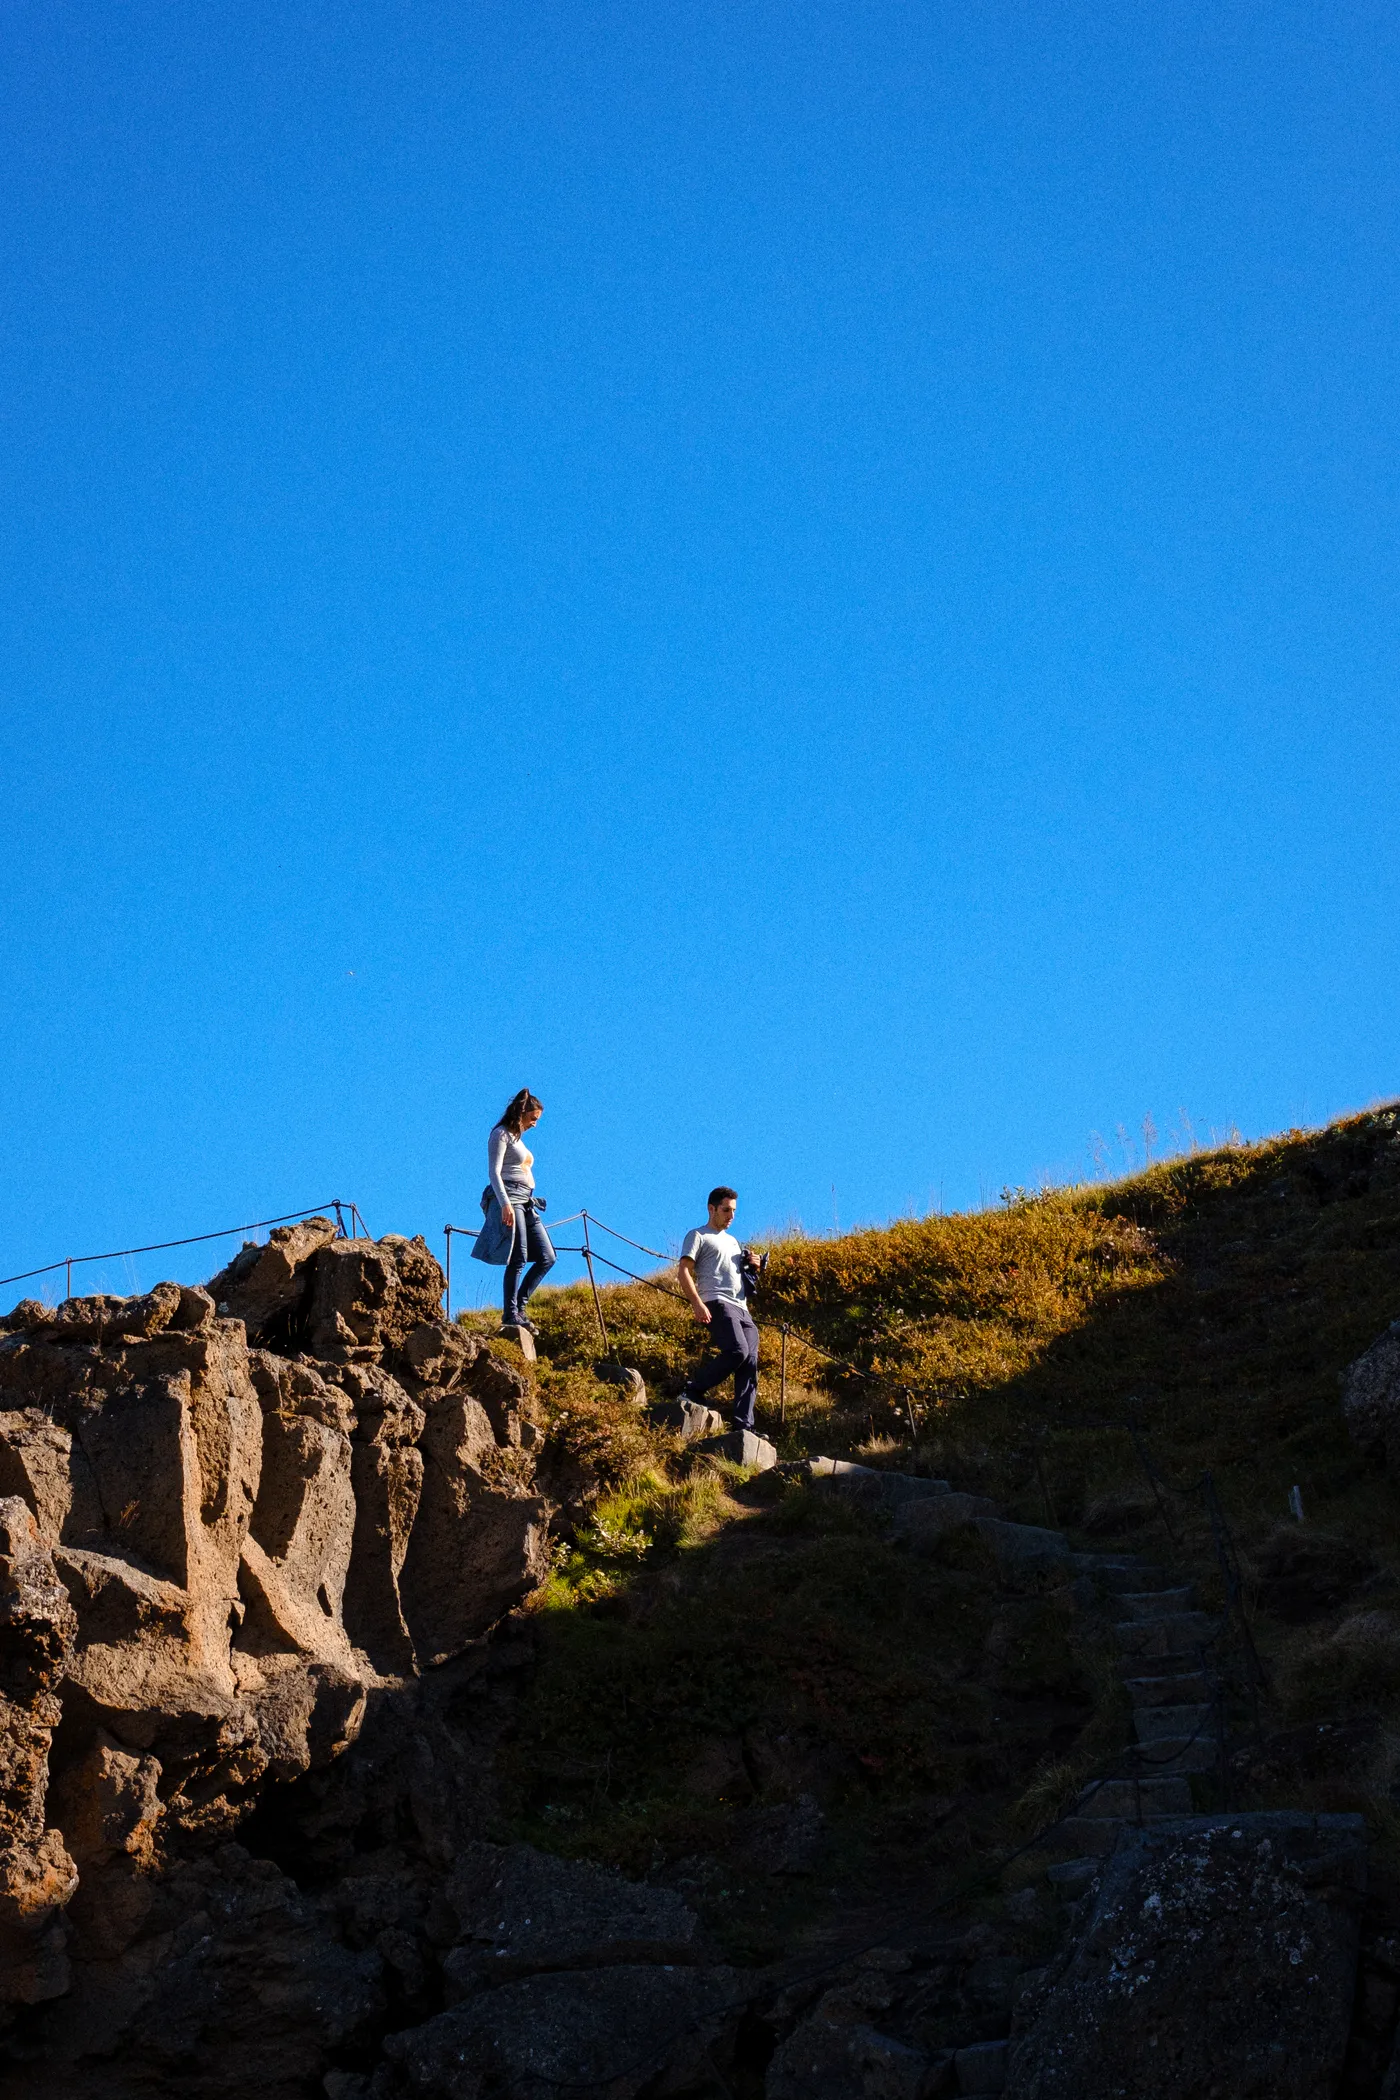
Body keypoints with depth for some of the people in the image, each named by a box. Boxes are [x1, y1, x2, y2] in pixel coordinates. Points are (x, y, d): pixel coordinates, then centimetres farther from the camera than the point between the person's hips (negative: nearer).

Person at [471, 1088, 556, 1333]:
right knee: (518, 1257, -16)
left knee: (547, 1258, 2)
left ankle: (519, 1305, 3)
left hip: (526, 1202, 10)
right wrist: (505, 1204, -25)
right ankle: (510, 1314, -15)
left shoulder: (517, 1138, 25)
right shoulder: (501, 1134, -3)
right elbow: (494, 1172, -14)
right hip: (508, 1199, -10)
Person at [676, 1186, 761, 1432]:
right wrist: (697, 1303, -19)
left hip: (743, 1309, 8)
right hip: (718, 1303, -8)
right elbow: (684, 1272, -5)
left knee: (750, 1365, -5)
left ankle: (744, 1426, -7)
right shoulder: (698, 1236, 6)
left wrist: (749, 1266, 12)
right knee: (737, 1351, -27)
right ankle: (693, 1389, -12)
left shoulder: (732, 1241, 29)